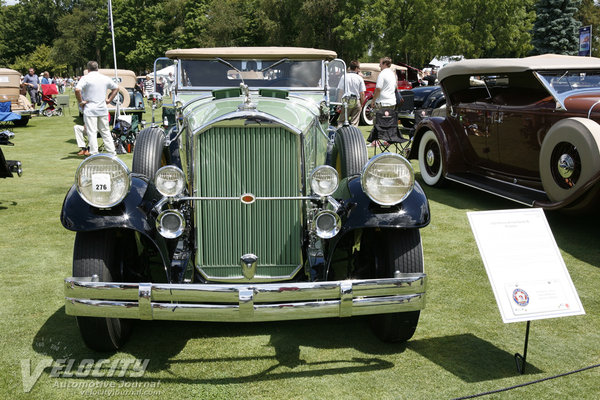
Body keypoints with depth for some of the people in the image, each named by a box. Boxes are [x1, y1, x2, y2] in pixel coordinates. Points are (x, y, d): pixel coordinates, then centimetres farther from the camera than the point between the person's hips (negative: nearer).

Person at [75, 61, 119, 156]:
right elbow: (116, 88, 19)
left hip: (90, 110, -4)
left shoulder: (85, 78, -7)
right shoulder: (105, 78, 8)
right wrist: (109, 99, 17)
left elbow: (77, 89, -21)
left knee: (92, 133, -2)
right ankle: (112, 152, 14)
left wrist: (80, 102, -10)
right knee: (105, 131, 13)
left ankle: (94, 154, -5)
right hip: (103, 109, 5)